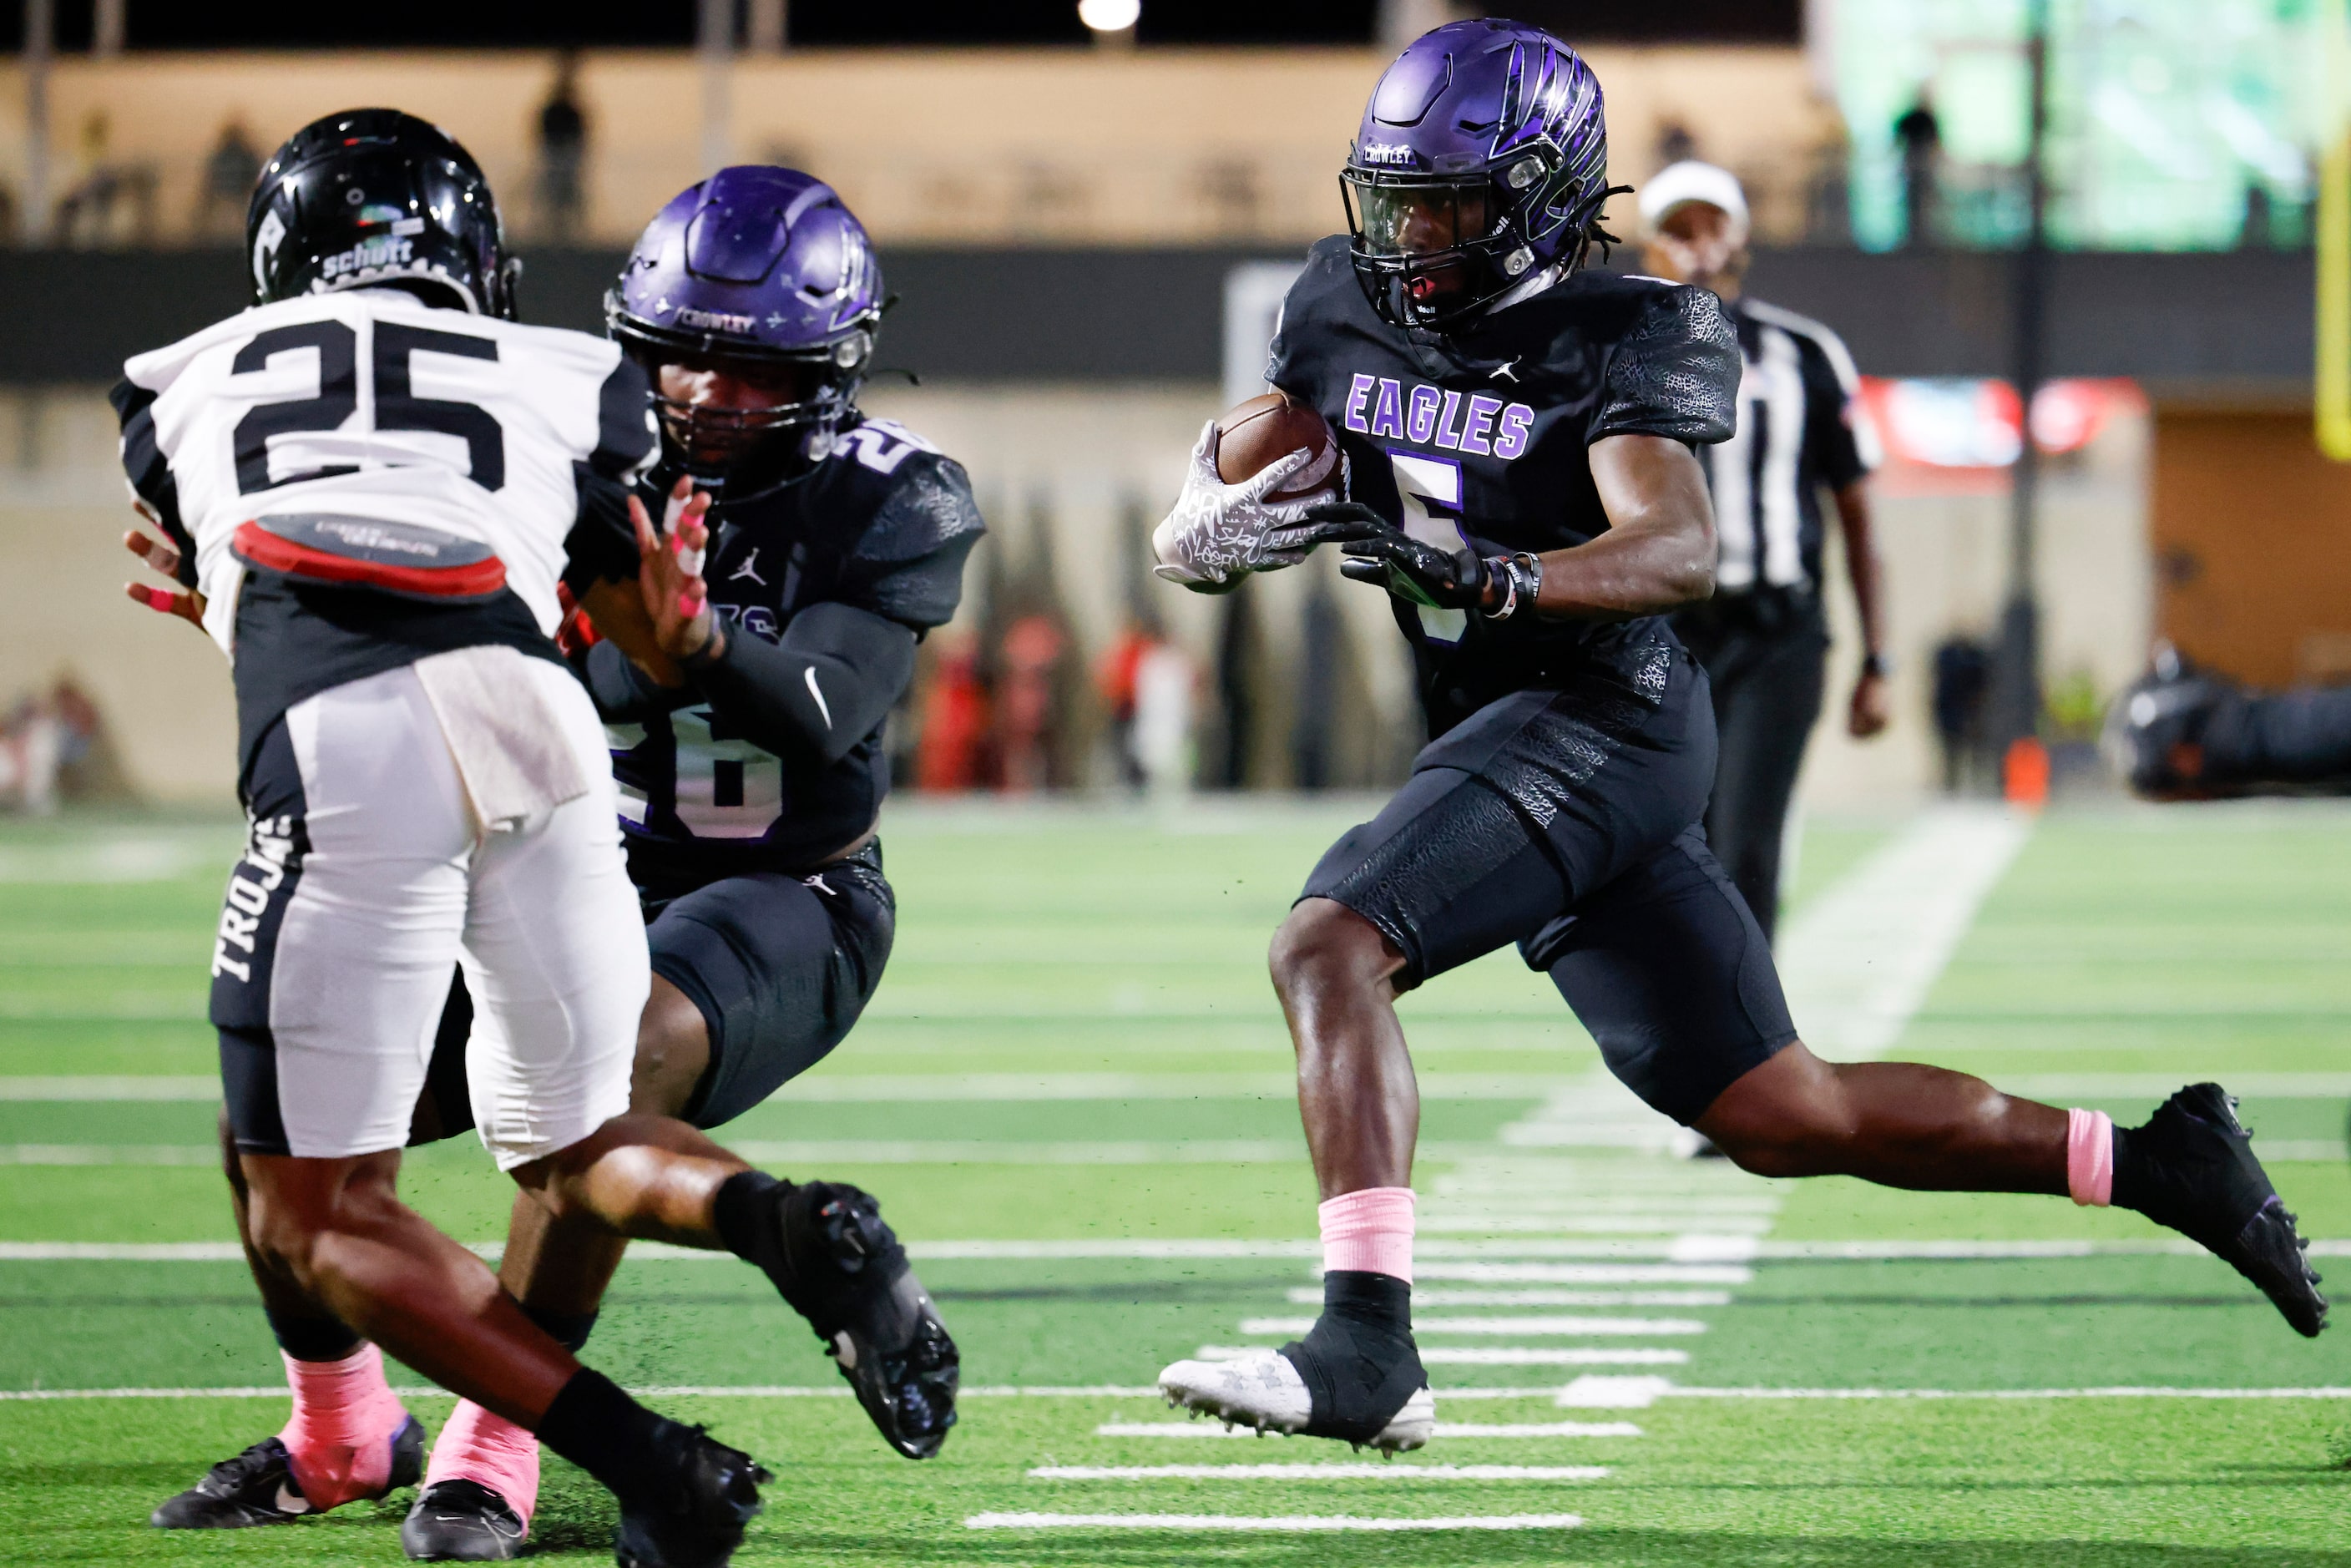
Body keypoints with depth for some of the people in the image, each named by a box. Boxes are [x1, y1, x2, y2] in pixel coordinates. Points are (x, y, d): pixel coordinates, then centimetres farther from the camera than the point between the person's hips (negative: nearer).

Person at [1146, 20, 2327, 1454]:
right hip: (1502, 735, 8)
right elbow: (1200, 522, 13)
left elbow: (1679, 551, -26)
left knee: (1331, 947, -26)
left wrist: (1488, 577, -42)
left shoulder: (1617, 341, -10)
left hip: (1597, 725, -8)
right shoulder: (1346, 313, 9)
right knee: (1785, 1120, 9)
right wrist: (1215, 529, -12)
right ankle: (2157, 1164, 19)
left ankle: (1368, 1345, -34)